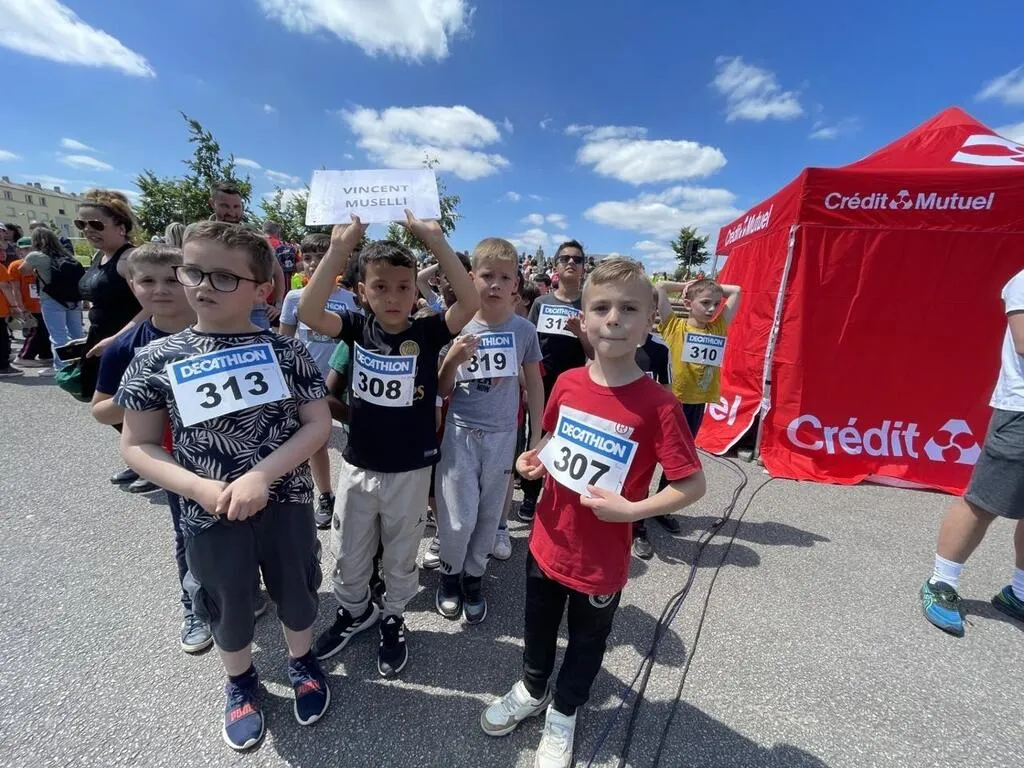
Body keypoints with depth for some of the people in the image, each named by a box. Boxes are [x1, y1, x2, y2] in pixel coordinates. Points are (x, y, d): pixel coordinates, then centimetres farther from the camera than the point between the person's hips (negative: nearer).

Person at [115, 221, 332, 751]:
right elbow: (137, 446, -3)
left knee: (295, 592, 20)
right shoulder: (156, 360, -7)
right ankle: (240, 682, 52)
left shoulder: (285, 351, -10)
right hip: (208, 516, 1)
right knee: (229, 607, 22)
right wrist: (201, 489, -18)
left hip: (287, 505, 0)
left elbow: (319, 424, -10)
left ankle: (301, 662, 51)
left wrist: (262, 475, -21)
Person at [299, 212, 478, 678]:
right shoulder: (357, 328, -6)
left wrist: (436, 240, -28)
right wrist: (340, 247, -26)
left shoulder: (428, 332, -12)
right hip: (357, 466, 2)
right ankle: (355, 610, 51)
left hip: (410, 470, -2)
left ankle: (393, 619, 47)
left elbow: (471, 303, -26)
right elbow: (308, 312, -22)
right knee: (347, 555, 21)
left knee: (400, 557, 19)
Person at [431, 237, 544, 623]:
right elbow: (443, 391, -2)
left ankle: (474, 576, 39)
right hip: (460, 432, -1)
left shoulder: (524, 329, -4)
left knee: (489, 513, 14)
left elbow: (534, 383, 6)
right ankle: (450, 572, 34)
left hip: (502, 435, 2)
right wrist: (453, 359, -22)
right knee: (459, 517, 2)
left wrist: (538, 435, 6)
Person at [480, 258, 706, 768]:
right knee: (538, 626, 28)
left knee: (587, 641, 25)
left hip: (601, 560, -3)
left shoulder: (658, 404, -23)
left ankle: (562, 715, 55)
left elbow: (692, 484, -18)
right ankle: (532, 689, 59)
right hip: (547, 543, 4)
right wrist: (533, 460, -10)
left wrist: (631, 509, -27)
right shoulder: (567, 384, -9)